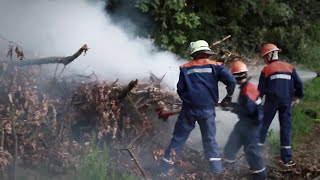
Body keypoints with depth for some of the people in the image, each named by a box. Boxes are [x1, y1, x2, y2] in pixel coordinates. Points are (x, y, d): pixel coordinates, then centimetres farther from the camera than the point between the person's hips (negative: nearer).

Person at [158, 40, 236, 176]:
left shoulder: (185, 68, 4)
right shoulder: (215, 66, 1)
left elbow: (180, 89, 5)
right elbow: (231, 80, -10)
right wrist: (229, 96, 8)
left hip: (189, 109, 0)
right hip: (207, 110, 0)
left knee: (178, 138, 9)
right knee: (210, 139, 16)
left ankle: (164, 168, 11)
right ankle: (216, 168, 12)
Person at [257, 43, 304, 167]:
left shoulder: (266, 70, -1)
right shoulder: (289, 67, 5)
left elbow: (261, 90, 1)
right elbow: (299, 84, 5)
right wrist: (298, 96, 23)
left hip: (271, 101, -2)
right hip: (286, 102, 2)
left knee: (264, 125, 11)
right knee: (286, 128, 6)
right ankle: (287, 159, 5)